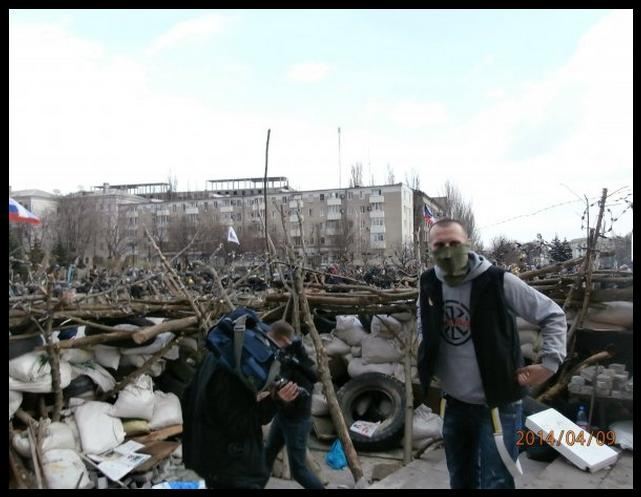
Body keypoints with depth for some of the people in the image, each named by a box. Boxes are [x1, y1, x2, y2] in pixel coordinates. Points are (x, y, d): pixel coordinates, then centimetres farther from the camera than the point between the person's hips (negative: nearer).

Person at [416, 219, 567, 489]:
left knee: (495, 482, 2)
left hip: (497, 404, -5)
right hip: (453, 403, 5)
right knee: (459, 479, 20)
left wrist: (550, 363, -14)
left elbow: (553, 315, -8)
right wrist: (427, 367, 12)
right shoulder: (429, 284, -4)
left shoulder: (498, 281, -18)